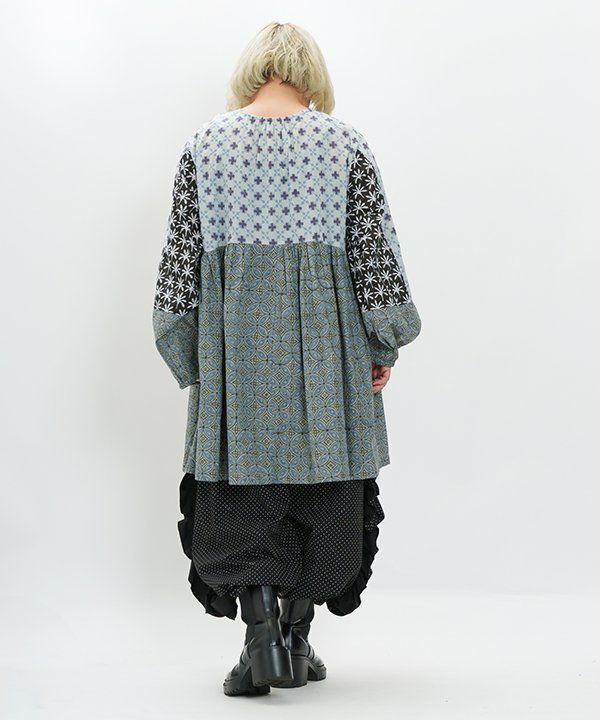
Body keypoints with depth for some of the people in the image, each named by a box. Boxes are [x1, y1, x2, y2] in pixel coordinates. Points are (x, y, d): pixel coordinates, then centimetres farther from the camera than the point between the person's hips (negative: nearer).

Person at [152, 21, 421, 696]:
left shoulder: (205, 144, 3)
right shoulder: (344, 143, 0)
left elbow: (182, 255, 3)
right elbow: (373, 249, 0)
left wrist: (187, 352, 11)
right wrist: (382, 343, 8)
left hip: (233, 339, 0)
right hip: (324, 340, 0)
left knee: (238, 494, 7)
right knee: (322, 486, 10)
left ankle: (260, 632, -7)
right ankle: (297, 641, 16)